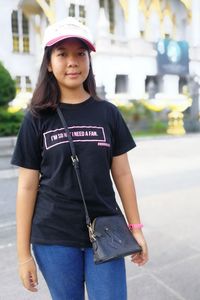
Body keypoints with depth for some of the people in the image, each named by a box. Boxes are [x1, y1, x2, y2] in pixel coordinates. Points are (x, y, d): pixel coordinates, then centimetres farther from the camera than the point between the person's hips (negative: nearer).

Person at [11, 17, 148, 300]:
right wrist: (24, 253, -2)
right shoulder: (37, 119, -4)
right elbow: (27, 187, -3)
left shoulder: (108, 113, 0)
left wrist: (136, 228, 5)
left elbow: (122, 174, 3)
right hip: (54, 237, 0)